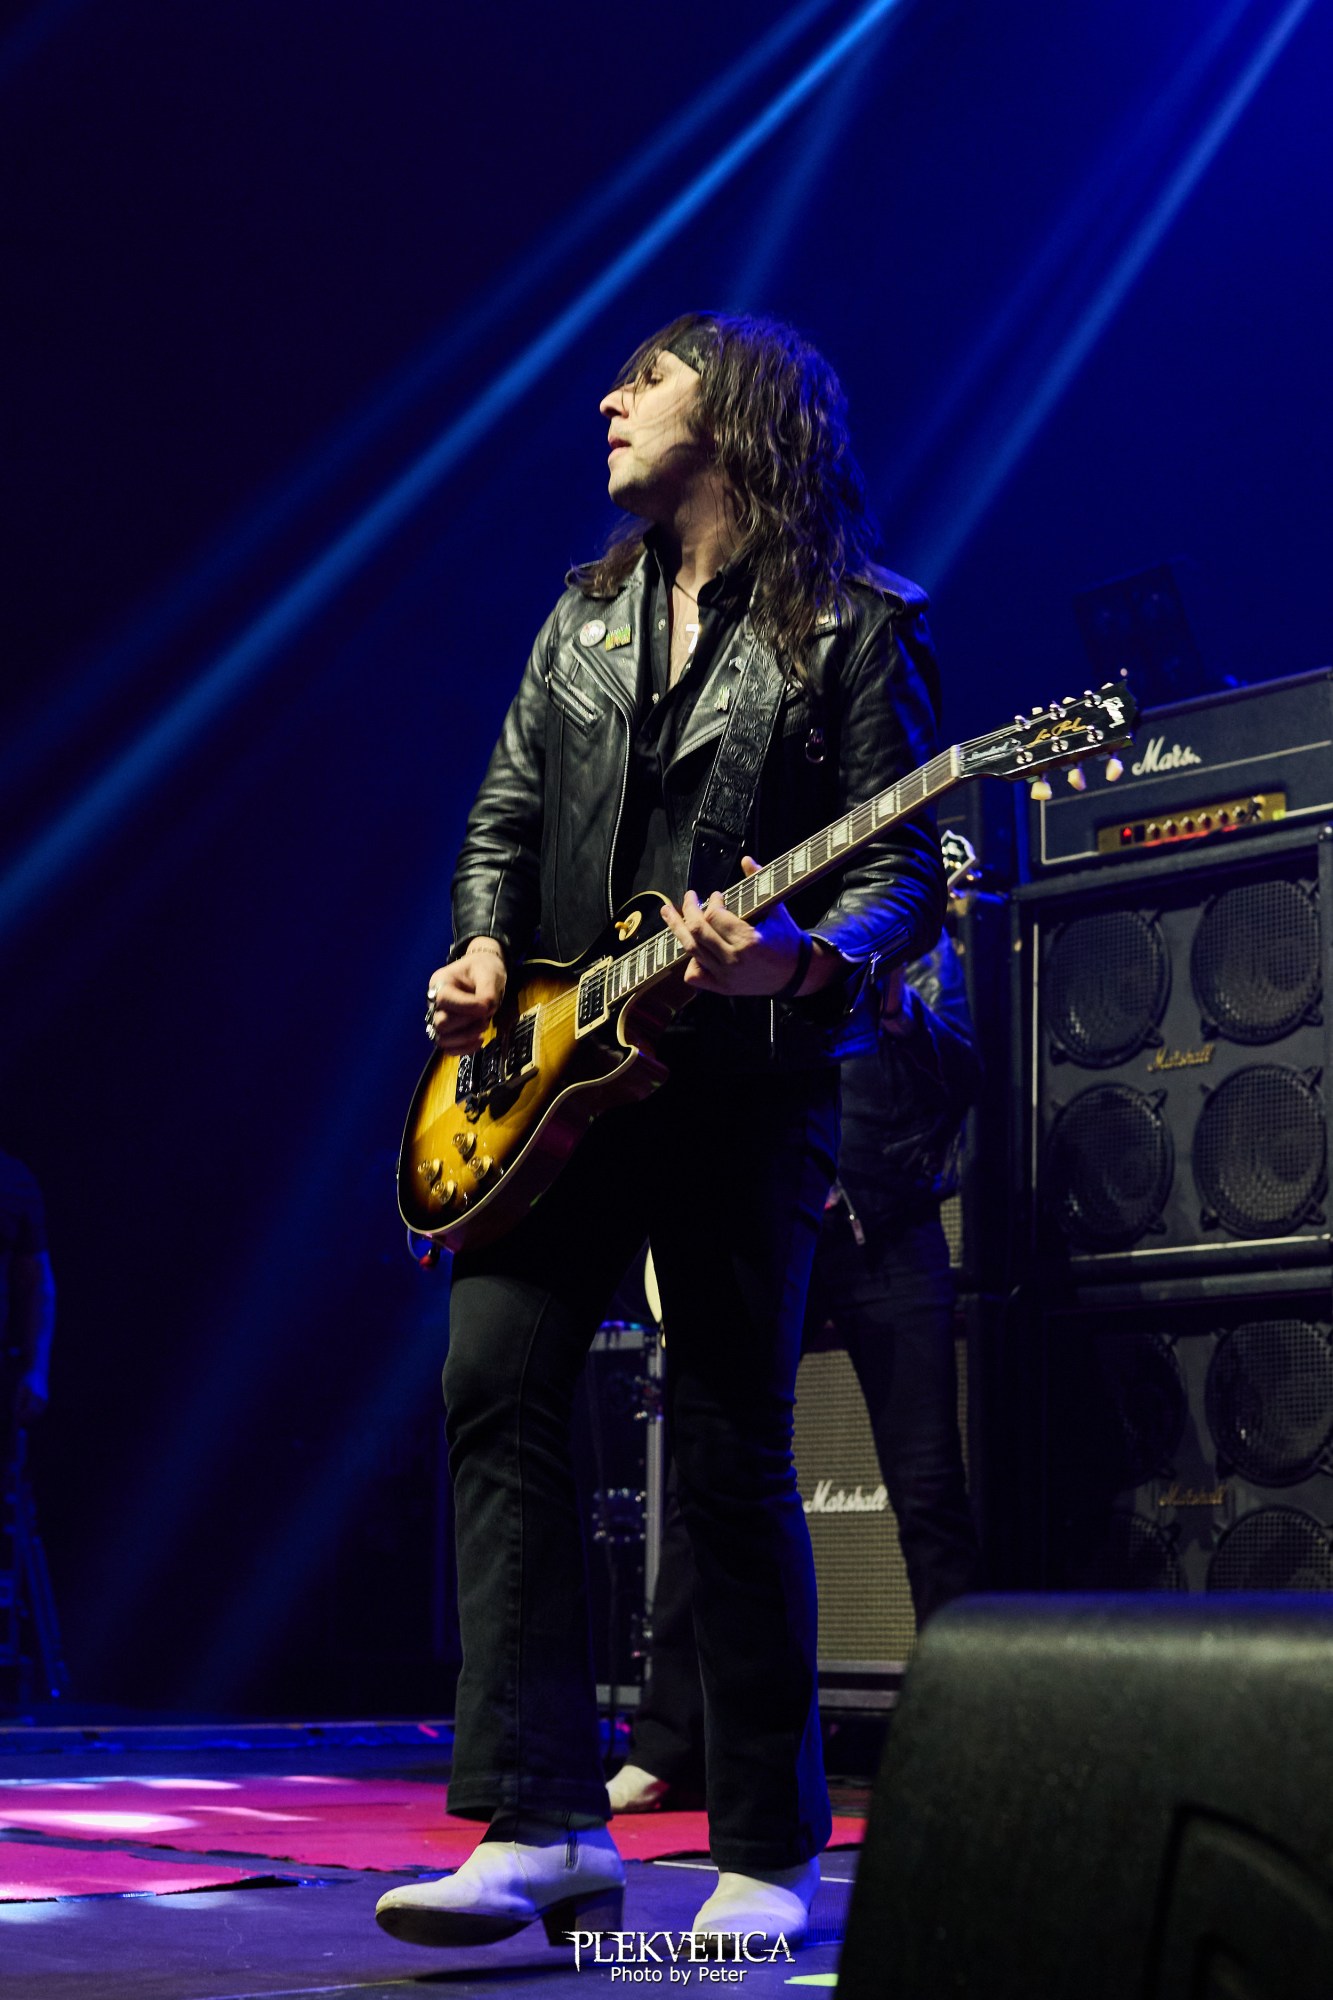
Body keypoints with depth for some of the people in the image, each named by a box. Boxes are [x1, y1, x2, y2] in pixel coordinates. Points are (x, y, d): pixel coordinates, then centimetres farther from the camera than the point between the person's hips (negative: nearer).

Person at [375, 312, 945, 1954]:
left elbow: (907, 867, -5)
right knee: (495, 1381, -11)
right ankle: (543, 1828, -8)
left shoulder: (851, 628, 1)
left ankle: (766, 1856, 9)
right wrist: (482, 950, 1)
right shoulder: (584, 614, 19)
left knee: (732, 1455, -4)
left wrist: (804, 962, -24)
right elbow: (505, 814, 19)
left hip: (745, 1080, -5)